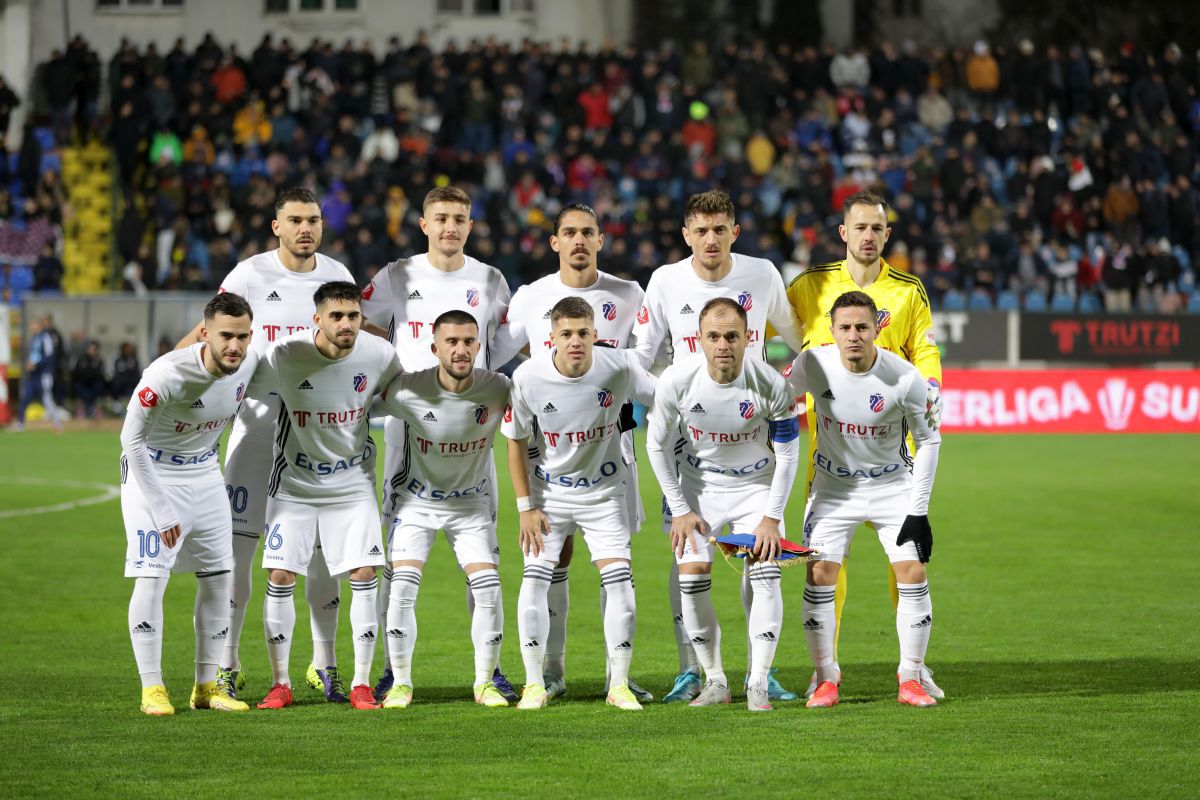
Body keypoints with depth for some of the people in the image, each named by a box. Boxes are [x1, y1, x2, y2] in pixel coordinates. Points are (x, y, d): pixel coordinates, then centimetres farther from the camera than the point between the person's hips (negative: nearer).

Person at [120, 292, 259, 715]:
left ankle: (207, 686, 15)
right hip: (153, 472, -6)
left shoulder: (249, 363, -12)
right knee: (151, 578, -13)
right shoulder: (167, 375, -30)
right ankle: (152, 688, -5)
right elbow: (132, 439, -21)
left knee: (218, 577, 6)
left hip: (205, 472, 6)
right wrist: (160, 510, -21)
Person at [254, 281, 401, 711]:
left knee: (364, 574, -7)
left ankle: (362, 684, 2)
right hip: (294, 483, -1)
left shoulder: (378, 354, -13)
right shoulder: (284, 356, -21)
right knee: (279, 576, -5)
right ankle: (280, 684, 8)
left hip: (353, 482, 1)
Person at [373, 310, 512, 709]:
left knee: (488, 588, -8)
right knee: (403, 586, -12)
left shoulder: (497, 389, -19)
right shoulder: (408, 392, -24)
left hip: (473, 503, 1)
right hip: (415, 500, -1)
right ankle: (400, 682, 2)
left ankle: (485, 682, 8)